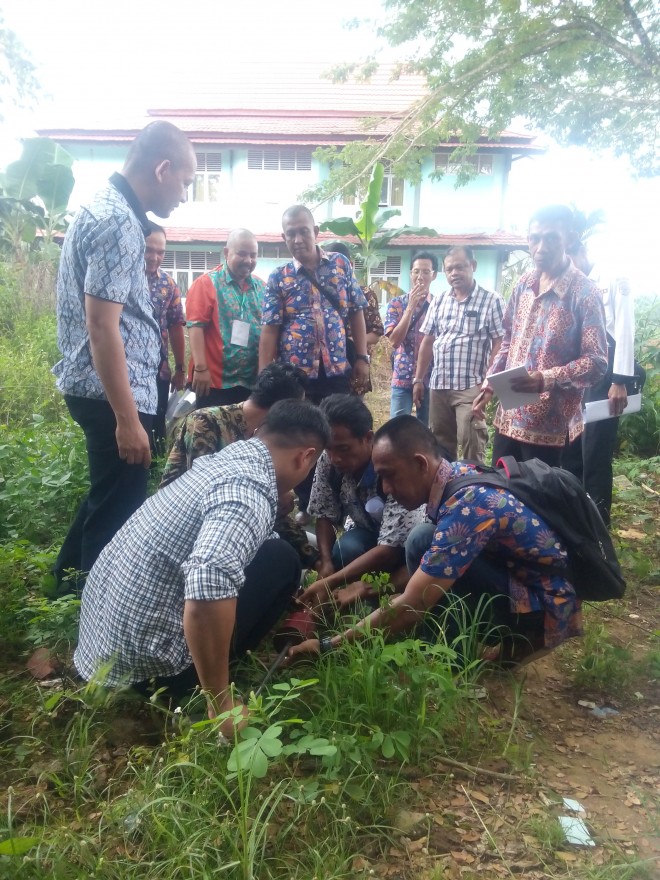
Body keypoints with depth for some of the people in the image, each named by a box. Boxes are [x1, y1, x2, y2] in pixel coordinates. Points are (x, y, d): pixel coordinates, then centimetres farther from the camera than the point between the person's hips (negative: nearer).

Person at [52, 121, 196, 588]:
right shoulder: (119, 222, -18)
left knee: (108, 499, 23)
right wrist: (128, 419, -23)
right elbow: (101, 326, -23)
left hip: (99, 388, 11)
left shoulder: (103, 208, 14)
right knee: (118, 511, 2)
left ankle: (68, 581, 39)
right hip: (113, 393, -11)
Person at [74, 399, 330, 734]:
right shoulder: (249, 490, -23)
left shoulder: (227, 456, 7)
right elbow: (207, 587, -41)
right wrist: (222, 705, -26)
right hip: (142, 659, -8)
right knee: (280, 561, -3)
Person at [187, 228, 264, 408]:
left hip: (253, 382, 5)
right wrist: (201, 368, -17)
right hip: (215, 380, -5)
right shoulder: (206, 283, -5)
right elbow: (195, 326, -11)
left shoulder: (261, 287, 10)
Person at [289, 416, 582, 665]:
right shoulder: (456, 476, -2)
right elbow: (422, 565, 13)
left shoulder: (469, 504, -29)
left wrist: (329, 645, -21)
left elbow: (412, 606, -28)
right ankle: (507, 640, 7)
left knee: (424, 541, -22)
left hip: (545, 607, -9)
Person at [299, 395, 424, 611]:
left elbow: (391, 547, -35)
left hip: (404, 541, -4)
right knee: (346, 550, -31)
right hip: (367, 533, 4)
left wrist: (330, 583, -39)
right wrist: (326, 562, -24)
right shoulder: (328, 461, -21)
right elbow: (325, 515, -6)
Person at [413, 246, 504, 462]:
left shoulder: (491, 300, -3)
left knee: (471, 447, -5)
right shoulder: (439, 301, 11)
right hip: (438, 385, 5)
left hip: (471, 387, -5)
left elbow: (499, 343, -6)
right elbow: (427, 341, 14)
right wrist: (418, 379, 10)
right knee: (440, 446, 13)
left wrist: (487, 382, -14)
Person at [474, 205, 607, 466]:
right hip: (509, 416, 6)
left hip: (550, 425, -6)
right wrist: (489, 385, 10)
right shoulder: (523, 285, 8)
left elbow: (596, 362, -14)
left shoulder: (585, 293, -11)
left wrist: (546, 379, -27)